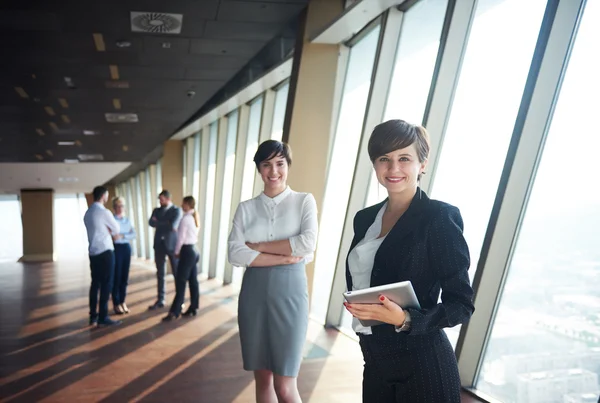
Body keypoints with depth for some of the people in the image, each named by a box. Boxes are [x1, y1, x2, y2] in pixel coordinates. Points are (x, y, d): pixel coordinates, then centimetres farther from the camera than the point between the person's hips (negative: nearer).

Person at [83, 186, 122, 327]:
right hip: (105, 252, -8)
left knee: (95, 283, 13)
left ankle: (93, 315, 19)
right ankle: (103, 318, 2)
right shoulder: (104, 212, -14)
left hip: (93, 252, 8)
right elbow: (116, 229, -3)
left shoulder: (88, 213, 12)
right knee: (106, 285, -2)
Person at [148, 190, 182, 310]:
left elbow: (173, 226, -19)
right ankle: (160, 300, 18)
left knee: (177, 273, 5)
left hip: (172, 244, -4)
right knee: (160, 273, 9)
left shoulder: (177, 210, -4)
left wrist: (158, 223, -8)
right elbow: (151, 223, -8)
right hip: (159, 244, 4)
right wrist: (166, 225, -17)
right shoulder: (156, 210, 10)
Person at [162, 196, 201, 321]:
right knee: (193, 281, 11)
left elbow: (181, 237, -12)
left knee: (180, 282, -5)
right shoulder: (195, 218, 11)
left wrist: (177, 252, 1)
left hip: (187, 251, -9)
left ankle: (174, 312, -2)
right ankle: (193, 308, 17)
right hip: (194, 250, 9)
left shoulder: (185, 218, -14)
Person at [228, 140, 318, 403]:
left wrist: (258, 246, -7)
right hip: (254, 292, 3)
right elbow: (235, 254, -5)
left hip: (289, 291, -3)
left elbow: (307, 244, -14)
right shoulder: (246, 208, 7)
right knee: (262, 378, 13)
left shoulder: (304, 201, 3)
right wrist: (283, 258, -13)